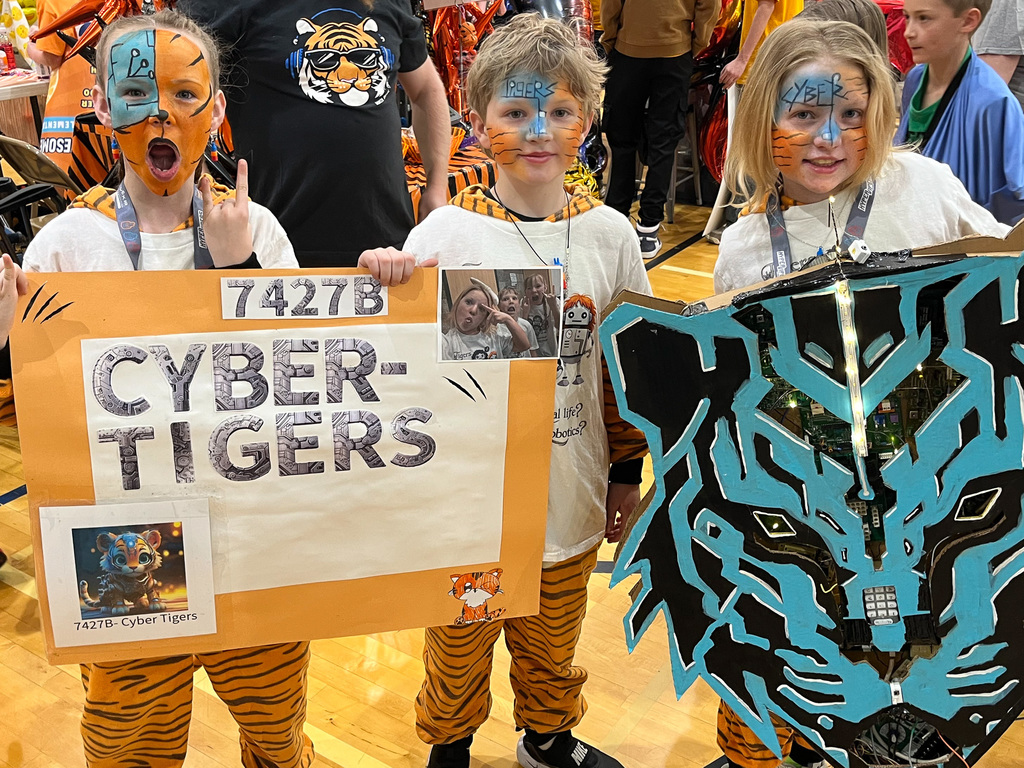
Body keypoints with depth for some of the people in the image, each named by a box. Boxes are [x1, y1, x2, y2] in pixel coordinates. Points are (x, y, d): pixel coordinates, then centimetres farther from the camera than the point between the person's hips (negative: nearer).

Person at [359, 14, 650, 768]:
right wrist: (386, 288, -30)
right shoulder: (447, 232, -13)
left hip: (570, 499, 3)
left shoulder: (609, 233, -3)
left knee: (553, 643, 24)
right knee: (460, 645, 19)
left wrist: (627, 471, 9)